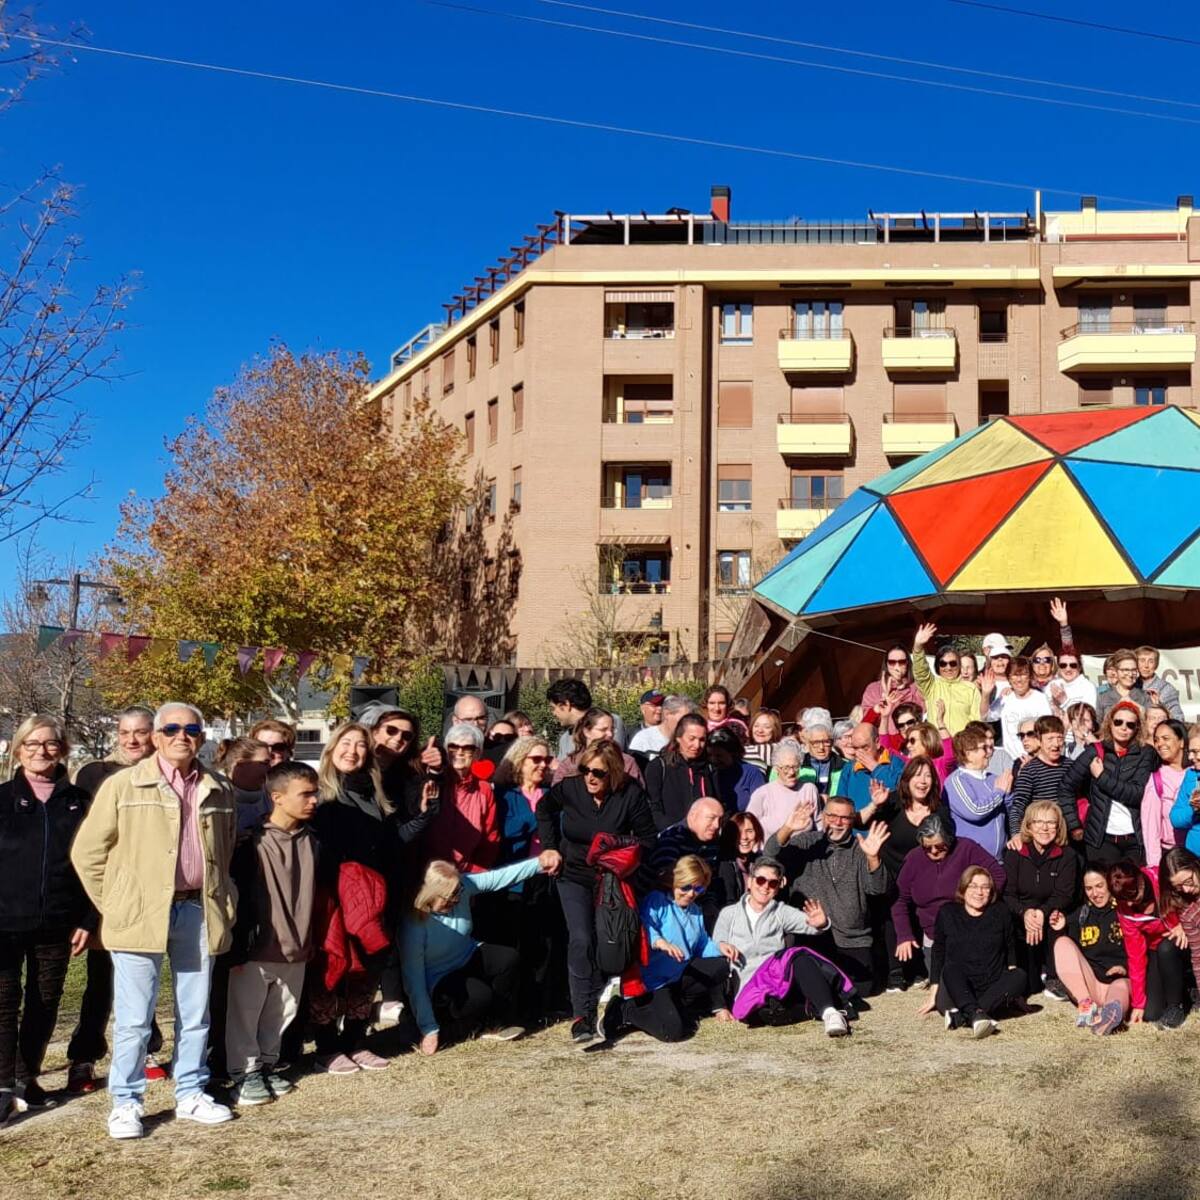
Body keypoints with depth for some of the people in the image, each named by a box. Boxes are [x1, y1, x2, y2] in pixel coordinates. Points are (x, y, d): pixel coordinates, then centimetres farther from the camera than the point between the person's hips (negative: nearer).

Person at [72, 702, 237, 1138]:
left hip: (199, 912, 4)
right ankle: (125, 1103, 11)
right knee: (133, 1019, 0)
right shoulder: (123, 786, -2)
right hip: (141, 915, -4)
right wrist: (114, 905, 1)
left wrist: (222, 904, 13)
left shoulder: (218, 791, 10)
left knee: (195, 1015, 12)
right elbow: (87, 852, 1)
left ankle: (190, 1095, 24)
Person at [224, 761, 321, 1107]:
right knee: (245, 1013, 4)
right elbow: (237, 896, -10)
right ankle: (245, 1073, 16)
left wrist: (312, 941, 14)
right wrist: (236, 948, -10)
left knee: (281, 1014, 15)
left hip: (295, 949, 5)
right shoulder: (253, 842, -13)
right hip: (257, 949, -5)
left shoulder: (310, 843, 4)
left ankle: (267, 1064, 30)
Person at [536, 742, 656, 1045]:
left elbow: (646, 838, -6)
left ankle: (596, 1010, 17)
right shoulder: (569, 788, -13)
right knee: (581, 940, -16)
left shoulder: (631, 795, -17)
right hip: (574, 876, 0)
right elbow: (544, 809, 9)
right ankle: (582, 1014, -16)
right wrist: (551, 848, 1)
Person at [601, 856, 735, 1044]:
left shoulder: (695, 911, 18)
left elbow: (702, 945, 21)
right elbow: (643, 927, -30)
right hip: (654, 981, -8)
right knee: (674, 1031, -27)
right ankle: (624, 1011, -9)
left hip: (681, 977, 8)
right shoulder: (657, 901, -11)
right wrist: (660, 942, -49)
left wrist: (719, 948, 0)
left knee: (720, 965, 2)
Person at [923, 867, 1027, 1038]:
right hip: (955, 991, -1)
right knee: (951, 968, -32)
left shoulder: (1000, 913, 12)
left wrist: (1011, 990, 6)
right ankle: (976, 1015, -56)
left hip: (992, 991, 1)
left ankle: (960, 1017, -41)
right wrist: (933, 995, 8)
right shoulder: (947, 913, 8)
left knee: (1019, 976, -28)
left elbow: (1010, 949, 17)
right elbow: (938, 954, 12)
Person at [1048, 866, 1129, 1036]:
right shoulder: (1080, 915, 18)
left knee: (1121, 988, -37)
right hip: (1084, 985, 3)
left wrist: (1126, 967, -15)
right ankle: (1086, 1004, -36)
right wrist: (1061, 931, 0)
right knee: (1062, 942, -16)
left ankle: (1108, 1017, -76)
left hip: (1118, 981, -3)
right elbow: (1072, 954, 16)